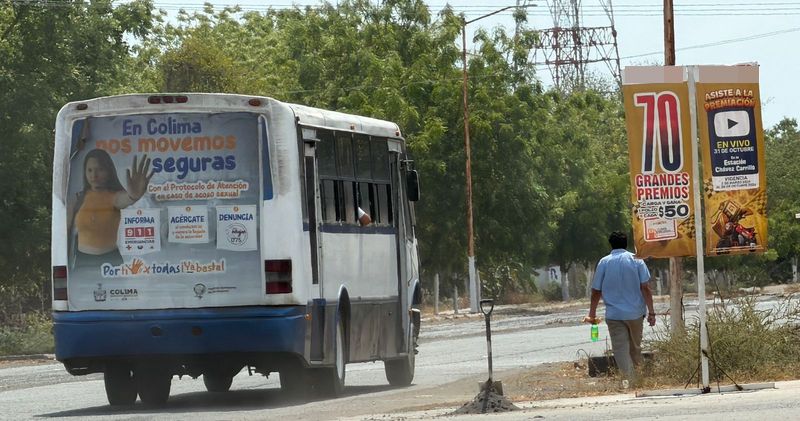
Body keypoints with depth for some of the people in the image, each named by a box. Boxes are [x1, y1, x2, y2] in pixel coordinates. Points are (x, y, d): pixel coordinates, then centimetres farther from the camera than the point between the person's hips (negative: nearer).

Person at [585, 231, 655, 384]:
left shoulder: (604, 262, 1)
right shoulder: (636, 260, 0)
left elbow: (596, 292, 2)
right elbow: (645, 288, -5)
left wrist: (592, 315, 10)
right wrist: (651, 312, -3)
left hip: (614, 315, -1)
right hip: (635, 313, 1)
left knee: (620, 349, -3)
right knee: (635, 348, 17)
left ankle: (629, 378, -17)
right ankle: (638, 375, 23)